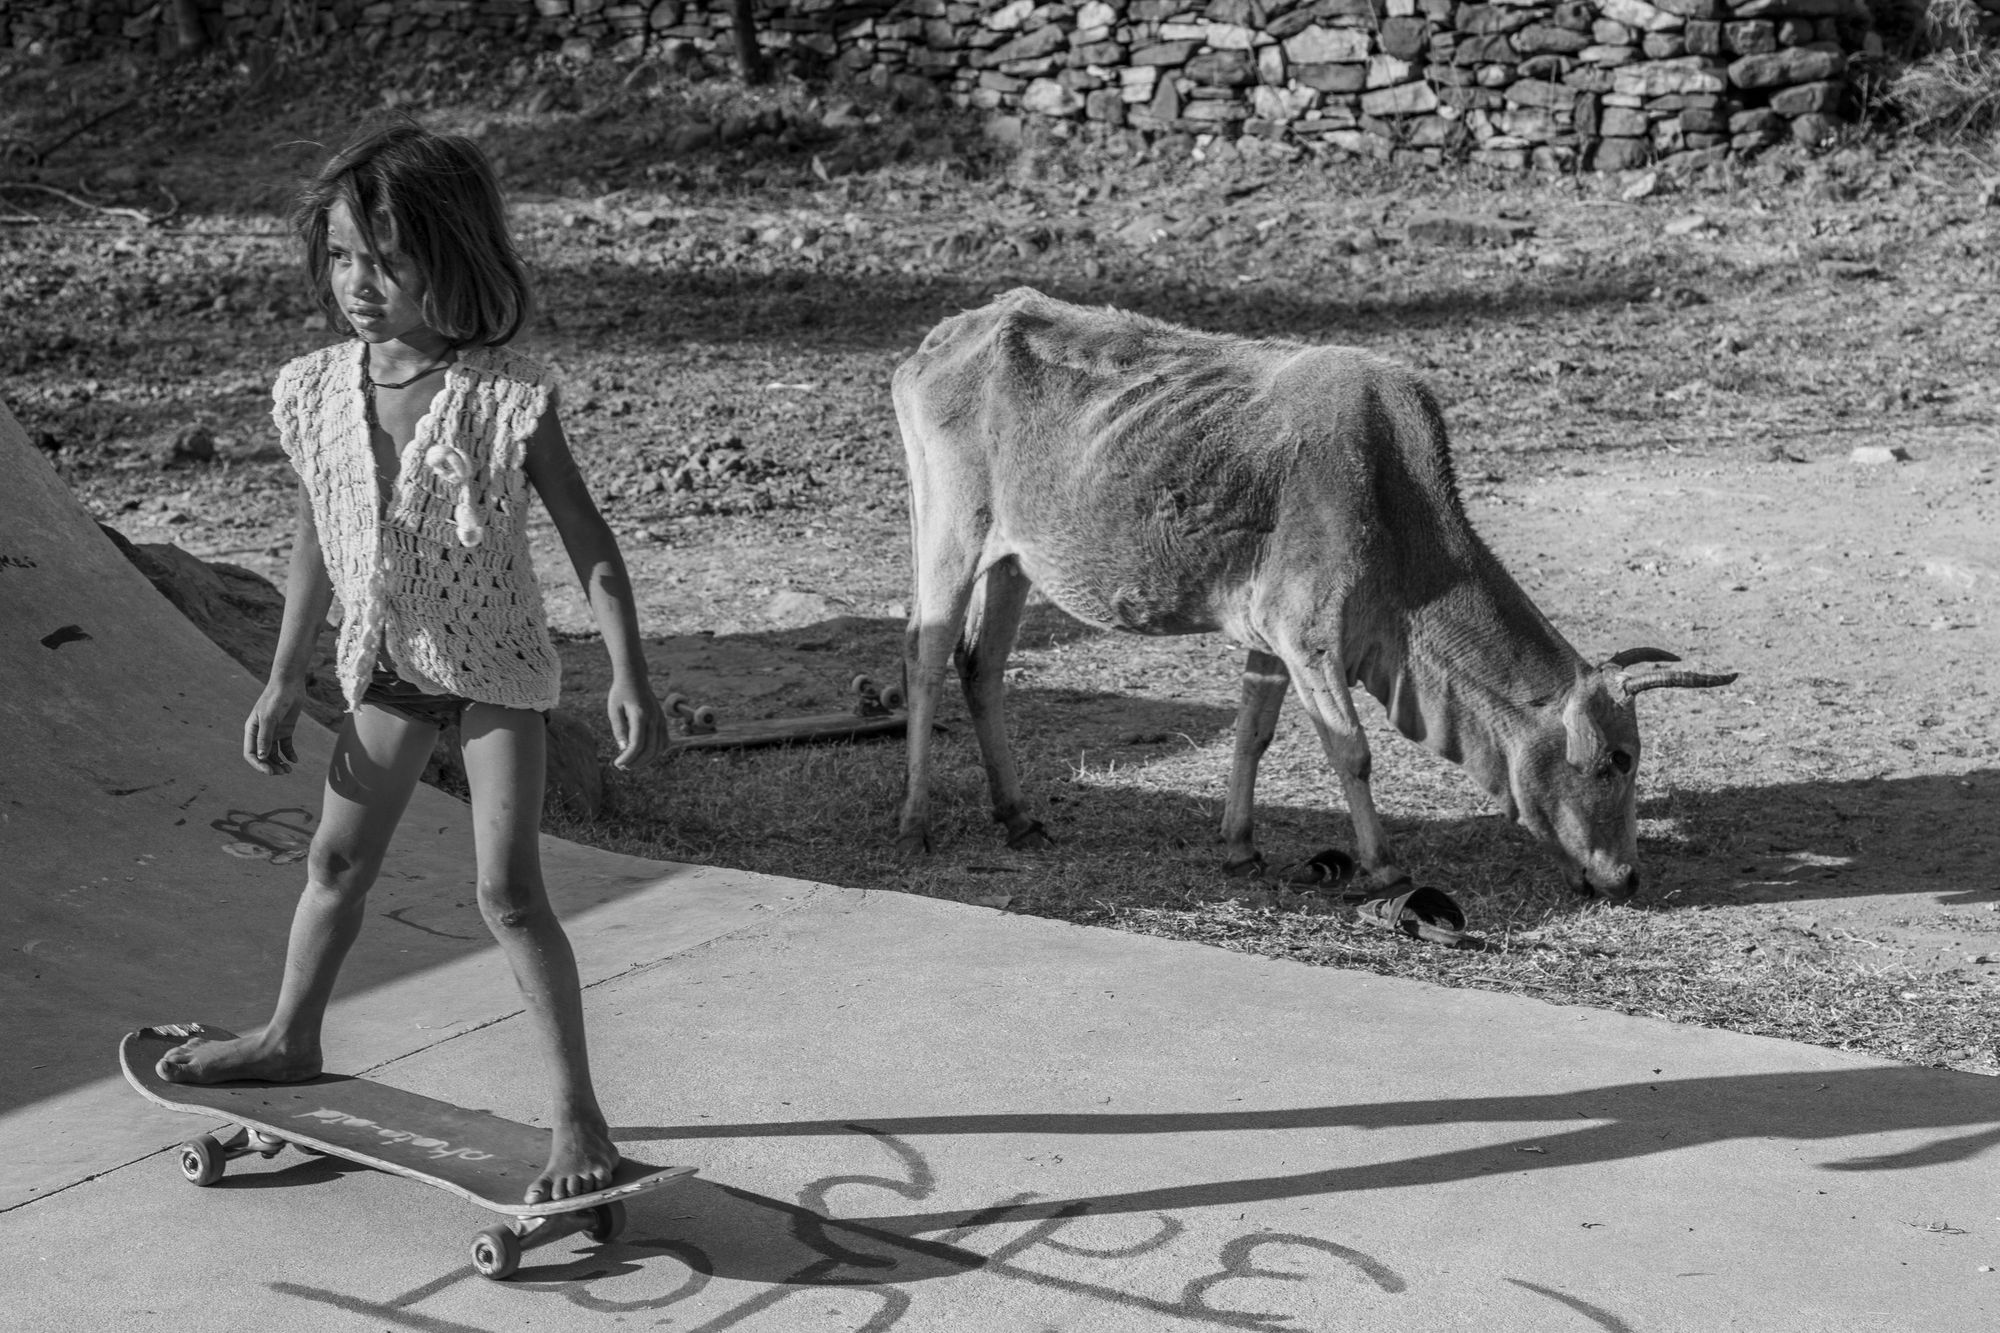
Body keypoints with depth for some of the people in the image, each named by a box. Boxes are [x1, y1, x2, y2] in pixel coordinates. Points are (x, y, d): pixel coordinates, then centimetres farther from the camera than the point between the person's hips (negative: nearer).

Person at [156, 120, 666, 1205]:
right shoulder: (319, 391, -5)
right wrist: (285, 681, 11)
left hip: (495, 666, -5)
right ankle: (290, 1040, 42)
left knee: (508, 891, -9)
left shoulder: (504, 396, -20)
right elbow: (317, 539, 7)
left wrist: (628, 675, -22)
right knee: (337, 858, 20)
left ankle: (576, 1114, 0)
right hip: (388, 666, 6)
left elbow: (586, 538, -16)